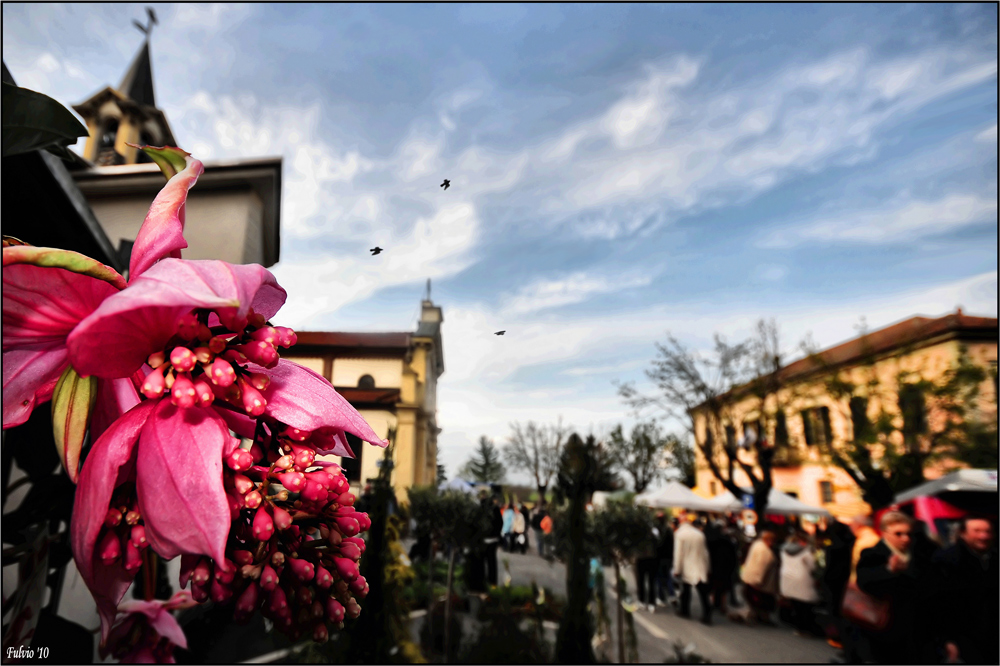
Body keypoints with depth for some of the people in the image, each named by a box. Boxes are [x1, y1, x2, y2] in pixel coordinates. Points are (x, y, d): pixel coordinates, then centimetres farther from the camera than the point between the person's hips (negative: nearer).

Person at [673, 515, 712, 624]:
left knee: (685, 590, 14)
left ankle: (685, 611, 24)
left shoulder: (679, 533, -6)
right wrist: (706, 568, 18)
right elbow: (705, 552, 11)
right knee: (703, 593, 0)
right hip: (701, 568, 3)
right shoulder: (699, 533, 6)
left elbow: (678, 553, -8)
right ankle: (707, 614, -7)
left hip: (687, 568, -3)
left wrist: (677, 569, -3)